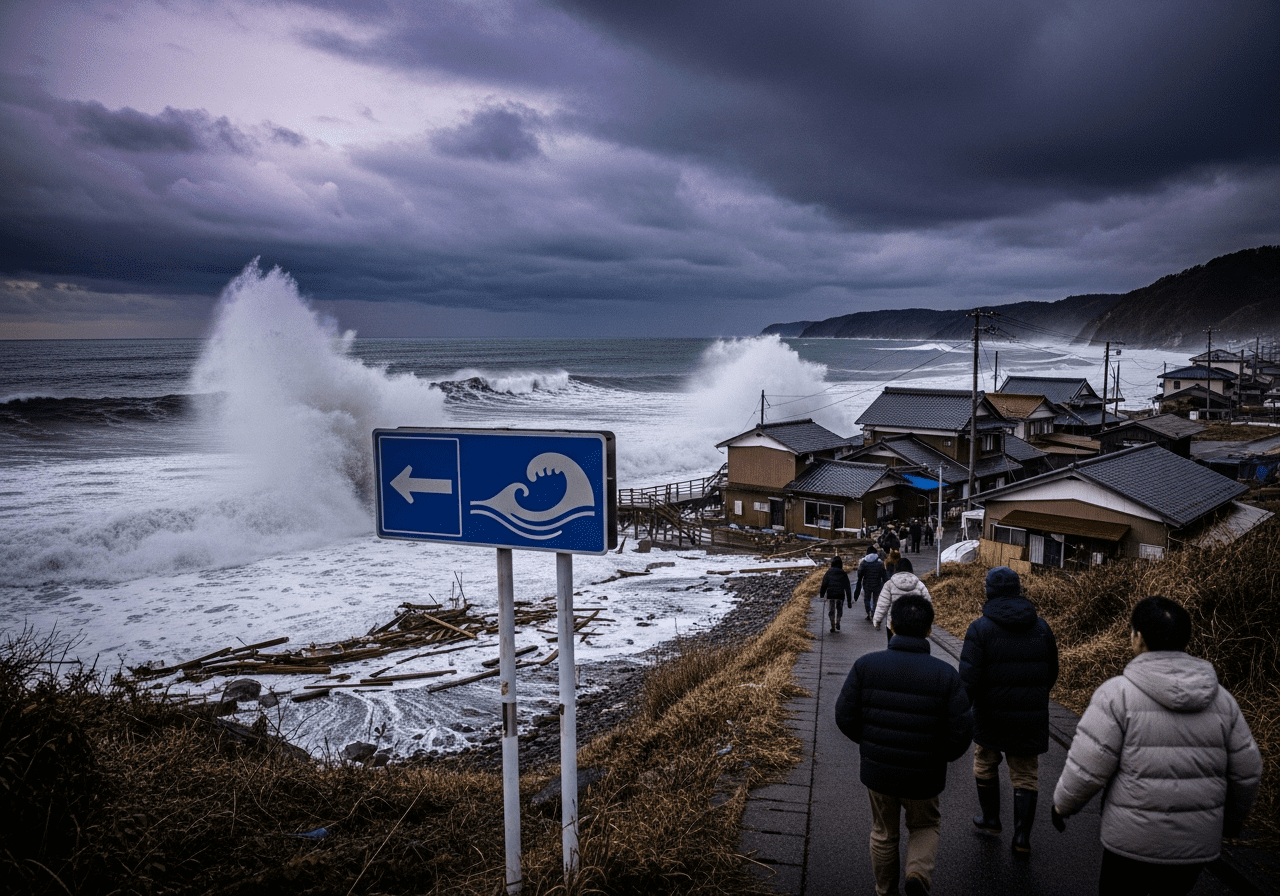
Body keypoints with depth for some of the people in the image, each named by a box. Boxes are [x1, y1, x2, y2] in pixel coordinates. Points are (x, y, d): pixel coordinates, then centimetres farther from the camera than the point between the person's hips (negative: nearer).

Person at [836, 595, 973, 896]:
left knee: (883, 832, 24)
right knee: (925, 826, 26)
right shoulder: (946, 675, -15)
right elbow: (961, 731, -14)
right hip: (923, 775, -1)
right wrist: (942, 755, 7)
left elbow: (845, 716, -11)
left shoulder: (866, 665, -13)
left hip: (876, 770, 1)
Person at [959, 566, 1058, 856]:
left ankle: (990, 818, 32)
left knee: (985, 764, 20)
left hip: (991, 715, -2)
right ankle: (1022, 836, 9)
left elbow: (969, 679, -19)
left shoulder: (980, 628, -13)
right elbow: (1051, 674, 11)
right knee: (1026, 774, 11)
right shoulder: (1041, 627, 1)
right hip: (1032, 718, 3)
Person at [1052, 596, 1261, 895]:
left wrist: (1063, 804, 3)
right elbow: (1246, 771, 6)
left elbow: (1086, 768, -15)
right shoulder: (1221, 699, -1)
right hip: (1196, 846, 4)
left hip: (1133, 841, -4)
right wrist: (1232, 819, 24)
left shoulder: (1118, 694, -15)